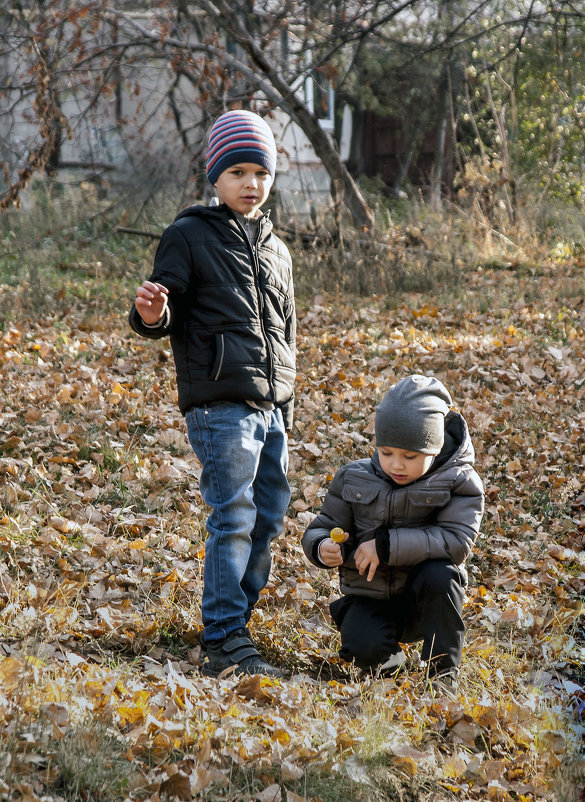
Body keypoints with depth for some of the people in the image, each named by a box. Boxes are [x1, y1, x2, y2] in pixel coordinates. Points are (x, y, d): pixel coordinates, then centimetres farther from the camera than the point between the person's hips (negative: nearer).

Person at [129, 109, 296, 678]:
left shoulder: (275, 249, 19)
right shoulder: (189, 236, -1)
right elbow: (167, 313, -3)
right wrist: (151, 316, -27)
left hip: (270, 409, 7)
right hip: (220, 404, -7)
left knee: (268, 518, 9)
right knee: (233, 518, -11)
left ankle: (232, 622, 21)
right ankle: (224, 645, -8)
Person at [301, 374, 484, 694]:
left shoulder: (458, 482, -11)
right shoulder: (353, 479, -1)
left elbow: (457, 540, -26)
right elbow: (320, 529, 6)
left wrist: (388, 545, -30)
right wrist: (323, 548, -21)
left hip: (424, 598, -1)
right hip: (369, 598, 1)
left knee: (439, 574, -35)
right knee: (364, 649, -30)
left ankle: (443, 671, -15)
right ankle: (390, 658, 10)